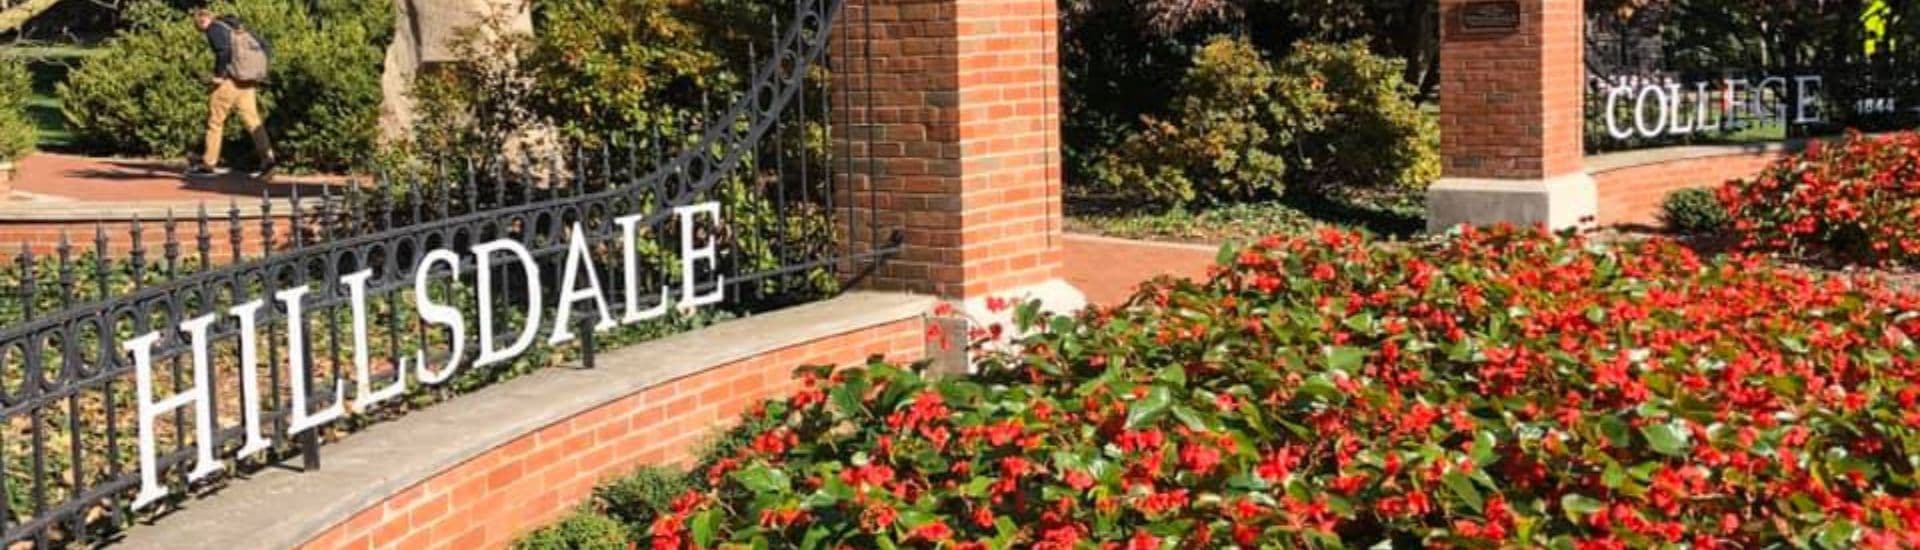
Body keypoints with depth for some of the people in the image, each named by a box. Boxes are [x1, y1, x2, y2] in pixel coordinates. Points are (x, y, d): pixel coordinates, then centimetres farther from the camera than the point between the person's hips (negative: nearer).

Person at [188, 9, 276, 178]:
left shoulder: (214, 28, -2)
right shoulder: (237, 28, 22)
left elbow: (223, 50, -22)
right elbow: (266, 47, 20)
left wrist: (218, 75, -13)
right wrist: (257, 69, 17)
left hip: (231, 80, -7)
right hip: (249, 80, 7)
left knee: (215, 120, 4)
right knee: (251, 118, 1)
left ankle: (208, 164, 10)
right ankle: (267, 156, -17)